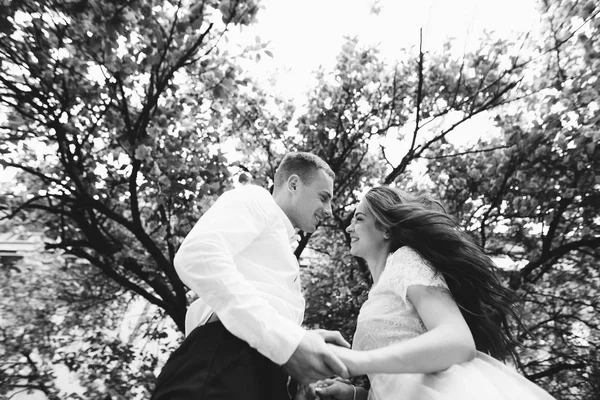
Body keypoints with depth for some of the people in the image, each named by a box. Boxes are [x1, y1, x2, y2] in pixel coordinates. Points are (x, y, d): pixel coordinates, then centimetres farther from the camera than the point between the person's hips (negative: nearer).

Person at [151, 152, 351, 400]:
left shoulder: (282, 252, 31)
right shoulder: (256, 199, 4)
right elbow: (196, 256, -17)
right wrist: (288, 340, -22)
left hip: (264, 376, 10)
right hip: (227, 365, -10)